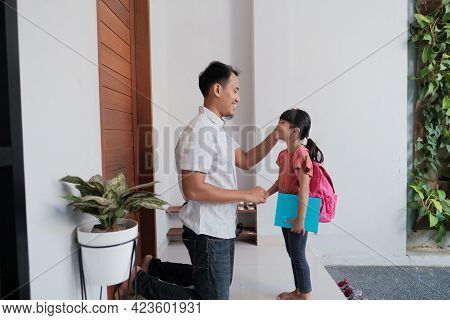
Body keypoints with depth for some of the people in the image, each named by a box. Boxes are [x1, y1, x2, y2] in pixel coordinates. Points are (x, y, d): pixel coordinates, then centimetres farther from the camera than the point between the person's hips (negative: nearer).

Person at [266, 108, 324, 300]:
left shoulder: (301, 154, -20)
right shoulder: (284, 154, 6)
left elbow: (304, 189, -23)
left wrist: (300, 219, -23)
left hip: (298, 212, -9)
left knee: (298, 254, 5)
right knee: (292, 253, 19)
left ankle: (306, 296, 24)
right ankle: (298, 290, 35)